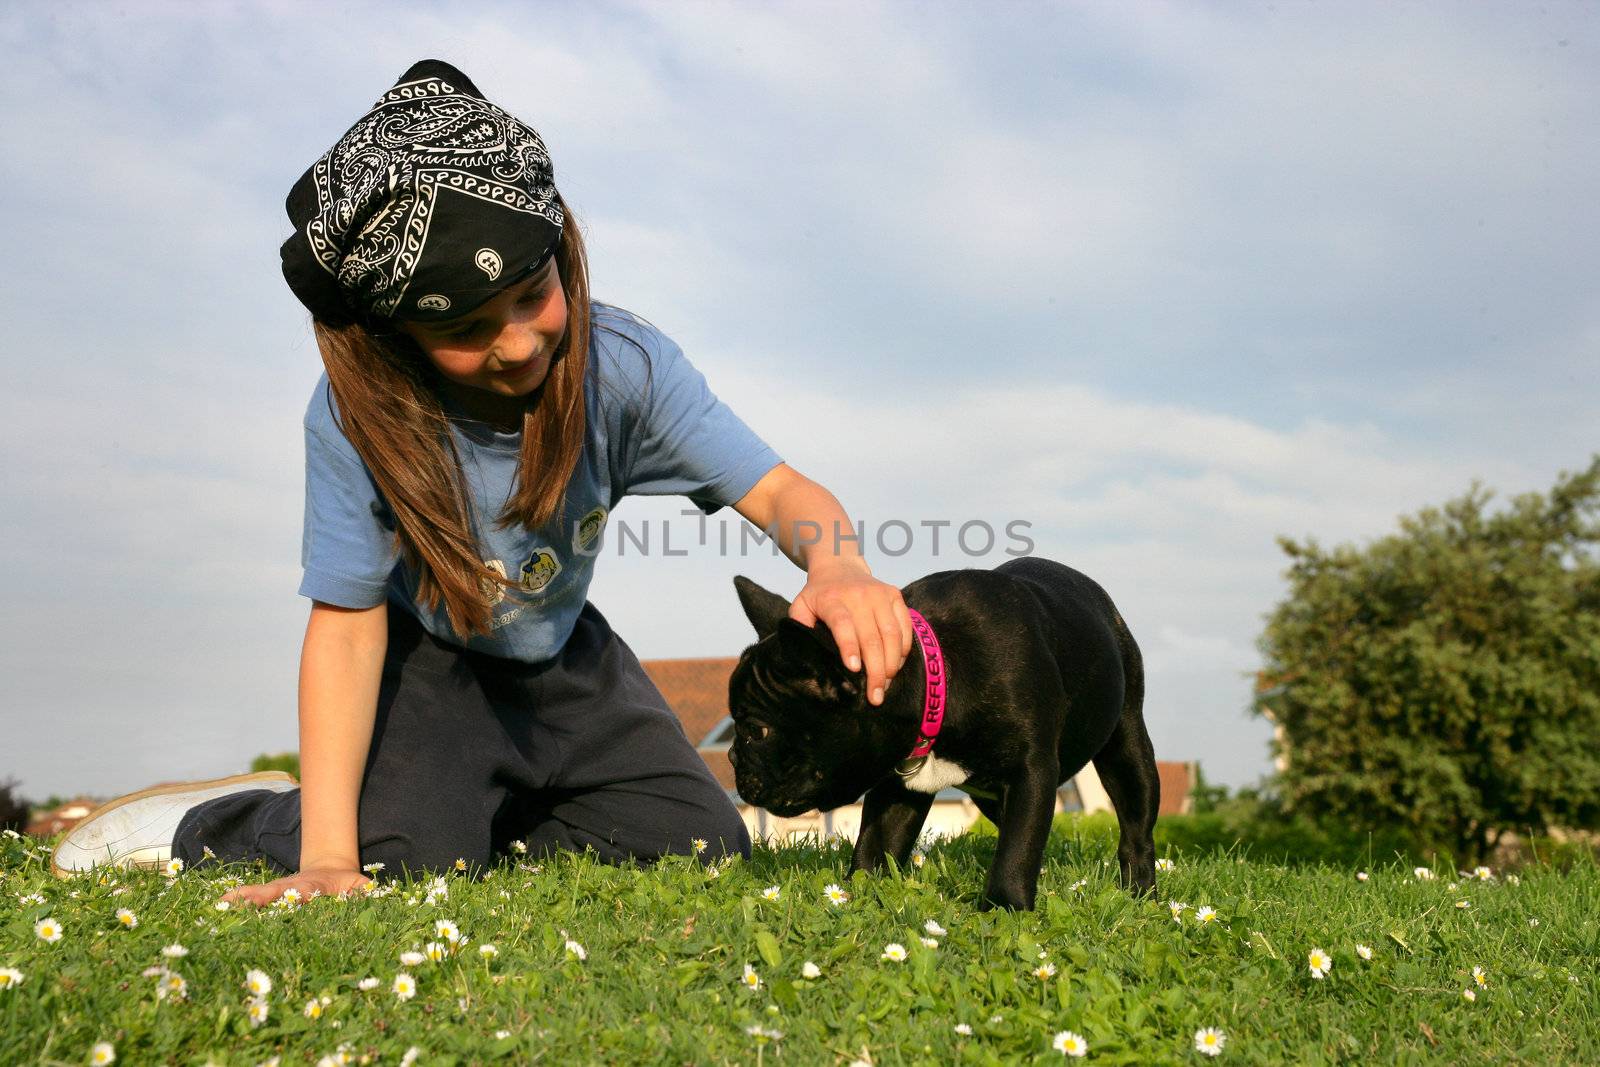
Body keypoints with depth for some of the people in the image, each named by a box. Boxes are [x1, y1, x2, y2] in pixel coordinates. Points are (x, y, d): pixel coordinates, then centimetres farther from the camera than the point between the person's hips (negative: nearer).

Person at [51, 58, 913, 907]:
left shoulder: (623, 361, -25)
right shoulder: (356, 414, -29)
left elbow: (777, 491, -26)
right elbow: (347, 622, -26)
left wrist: (839, 564, -52)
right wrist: (328, 856, -30)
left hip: (562, 654, 3)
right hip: (424, 657, -3)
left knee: (704, 848, -7)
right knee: (405, 861, -25)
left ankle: (488, 824, 16)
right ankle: (203, 823, 6)